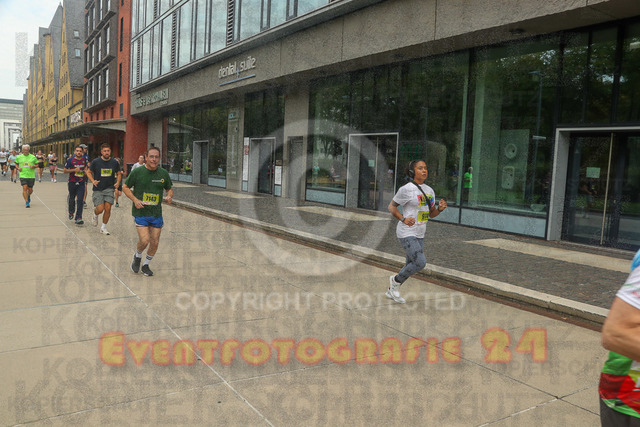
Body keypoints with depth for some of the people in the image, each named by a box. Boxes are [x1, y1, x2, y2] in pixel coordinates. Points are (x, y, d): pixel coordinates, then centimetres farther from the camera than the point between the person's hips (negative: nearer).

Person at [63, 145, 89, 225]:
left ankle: (78, 218, -11)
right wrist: (74, 170, -17)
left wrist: (85, 171, 4)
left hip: (81, 183, 1)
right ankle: (71, 212, 43)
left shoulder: (84, 159, 5)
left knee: (80, 200, -10)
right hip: (72, 183, -1)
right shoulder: (70, 160, -5)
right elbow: (65, 171, -3)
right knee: (72, 199, 15)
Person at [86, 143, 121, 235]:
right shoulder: (95, 161, -4)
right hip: (98, 189, -1)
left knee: (108, 208, -7)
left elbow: (119, 174, 15)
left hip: (109, 188, 2)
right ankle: (95, 215, 29)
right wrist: (93, 181, -9)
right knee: (100, 209, -10)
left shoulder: (115, 162, 2)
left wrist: (118, 183, -1)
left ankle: (103, 227, 12)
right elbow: (88, 172, 7)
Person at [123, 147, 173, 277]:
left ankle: (146, 265, 29)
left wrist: (169, 196, -7)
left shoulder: (163, 173, 3)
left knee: (155, 243, 4)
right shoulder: (137, 172, -5)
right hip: (140, 213, -3)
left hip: (157, 213, 3)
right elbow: (125, 187, 5)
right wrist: (135, 199, -11)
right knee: (144, 240, -14)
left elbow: (169, 189, 16)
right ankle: (137, 256, 20)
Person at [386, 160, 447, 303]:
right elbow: (391, 206, -6)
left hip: (419, 235, 8)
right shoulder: (406, 189, -12)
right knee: (420, 263, -16)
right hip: (406, 234, -8)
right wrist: (403, 219, -21)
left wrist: (440, 208, -7)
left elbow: (432, 214, 14)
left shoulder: (429, 191, 9)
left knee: (411, 266, 13)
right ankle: (396, 280, 10)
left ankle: (391, 291, 32)